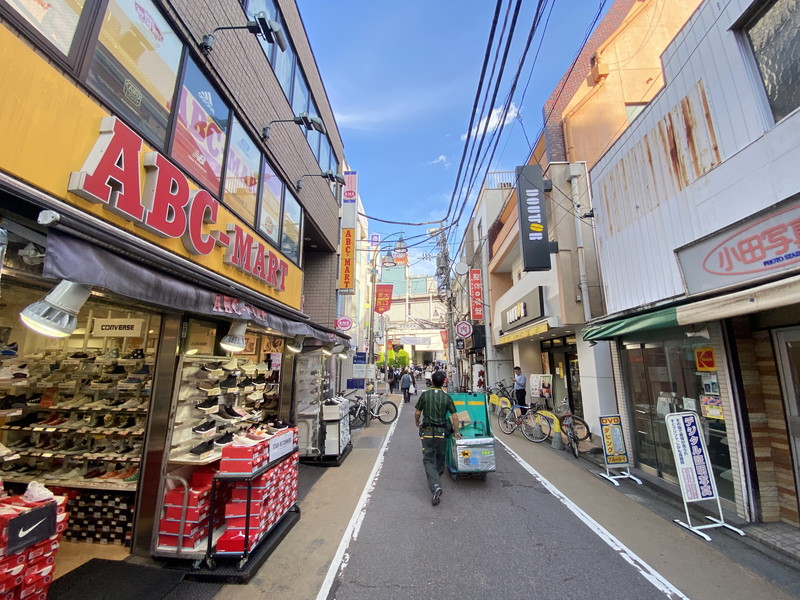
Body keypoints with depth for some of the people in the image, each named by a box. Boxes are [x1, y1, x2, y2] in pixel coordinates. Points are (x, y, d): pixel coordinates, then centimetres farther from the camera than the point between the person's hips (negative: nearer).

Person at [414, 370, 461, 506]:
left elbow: (417, 413, -2)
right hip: (442, 432, 2)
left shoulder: (425, 394, -7)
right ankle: (435, 482, 37)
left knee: (429, 460, 0)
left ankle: (435, 486, -17)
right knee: (439, 459, 20)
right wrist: (456, 432, 8)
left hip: (427, 432, -1)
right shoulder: (447, 397, -4)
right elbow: (454, 417, -4)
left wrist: (417, 422, 18)